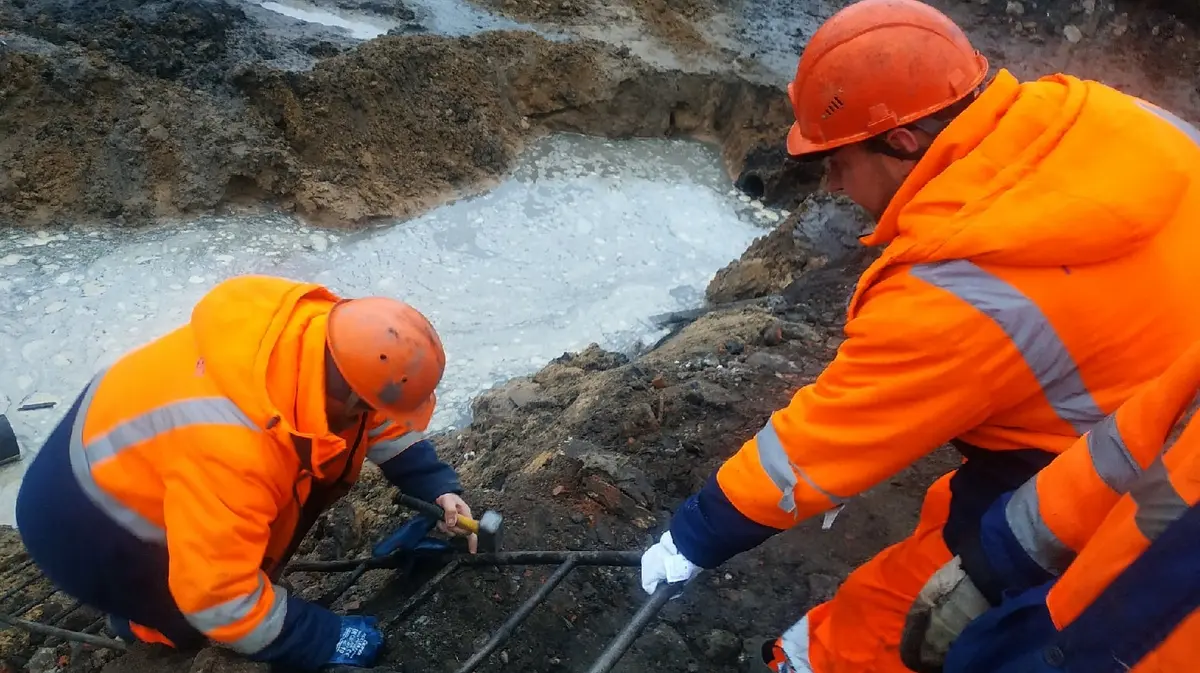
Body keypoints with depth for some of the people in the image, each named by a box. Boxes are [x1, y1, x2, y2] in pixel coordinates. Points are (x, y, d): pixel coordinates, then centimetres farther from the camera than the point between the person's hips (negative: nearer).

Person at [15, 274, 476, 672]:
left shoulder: (329, 331, -22)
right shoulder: (232, 446, -43)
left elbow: (384, 425, -2)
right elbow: (219, 600, -32)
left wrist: (439, 488, -9)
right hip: (81, 517, -7)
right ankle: (144, 619, 21)